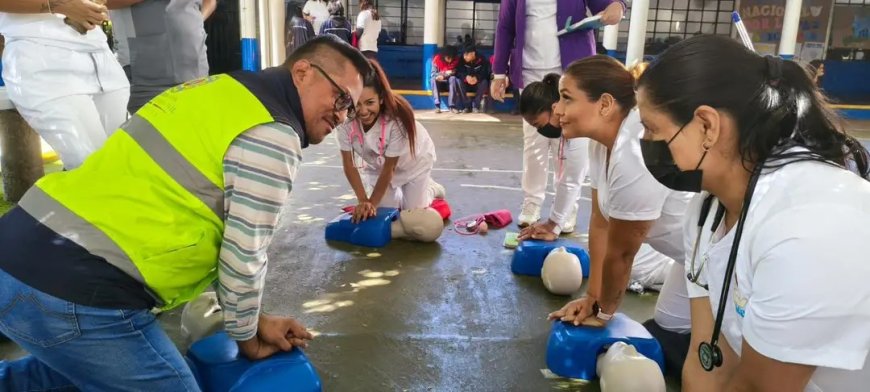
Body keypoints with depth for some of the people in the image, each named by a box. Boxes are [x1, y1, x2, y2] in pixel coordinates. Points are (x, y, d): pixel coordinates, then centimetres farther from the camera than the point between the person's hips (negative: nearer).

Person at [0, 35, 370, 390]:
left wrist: (256, 320, 21)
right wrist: (247, 337, 10)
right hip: (75, 293, -10)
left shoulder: (226, 95, 15)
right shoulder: (272, 135, -14)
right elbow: (243, 257, -12)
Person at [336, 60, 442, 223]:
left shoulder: (396, 118, -42)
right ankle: (396, 193, 36)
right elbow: (348, 164, -23)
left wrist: (372, 202, -29)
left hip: (414, 160, -3)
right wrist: (363, 201, -27)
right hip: (377, 164, 3)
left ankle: (430, 187, 35)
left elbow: (389, 167, -30)